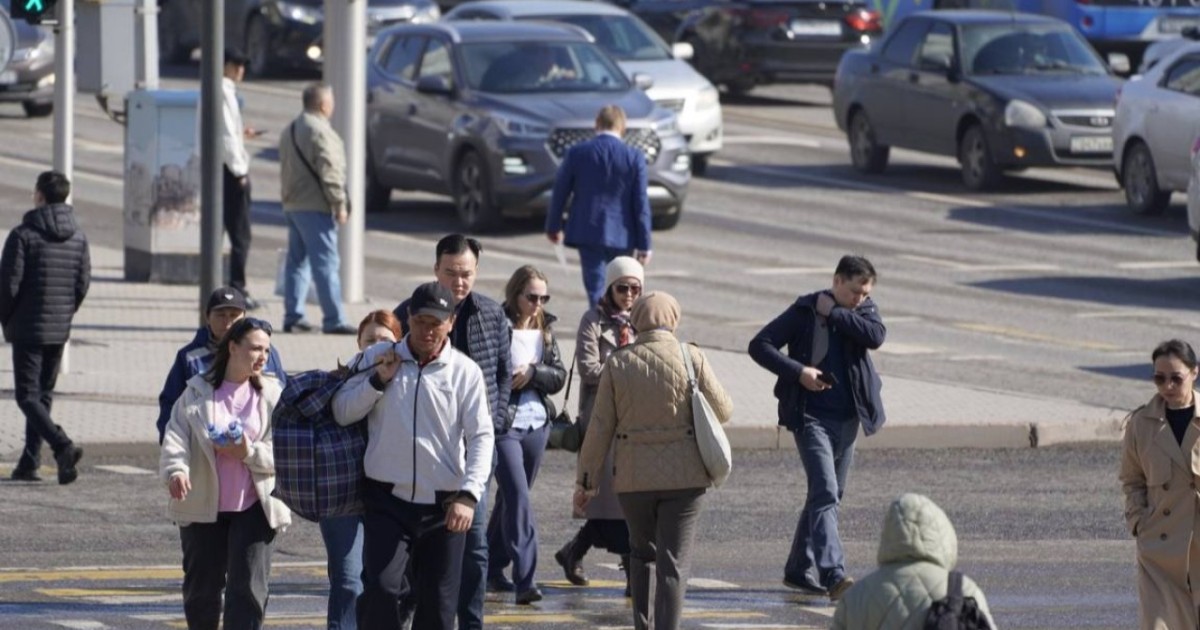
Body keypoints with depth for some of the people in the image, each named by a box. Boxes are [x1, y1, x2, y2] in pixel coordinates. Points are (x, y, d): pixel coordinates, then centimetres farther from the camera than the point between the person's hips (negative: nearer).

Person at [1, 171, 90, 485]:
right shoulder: (78, 237, 4)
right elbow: (83, 283, 5)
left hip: (27, 329, -6)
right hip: (59, 330, 6)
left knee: (27, 396, -4)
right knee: (43, 395, 14)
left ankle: (64, 447, -25)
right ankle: (29, 463, 14)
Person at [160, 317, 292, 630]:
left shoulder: (272, 395, 3)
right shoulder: (197, 393, 3)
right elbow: (176, 435, -10)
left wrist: (250, 453, -19)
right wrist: (176, 469, -31)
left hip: (254, 507, -1)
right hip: (203, 507, 1)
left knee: (247, 589, -10)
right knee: (201, 588, 9)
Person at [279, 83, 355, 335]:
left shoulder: (290, 131, 16)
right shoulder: (320, 131, -15)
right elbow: (329, 171, -19)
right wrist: (339, 203, -15)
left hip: (292, 205, 10)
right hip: (315, 207, -10)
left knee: (297, 261, 13)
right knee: (326, 263, -9)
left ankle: (293, 316, 13)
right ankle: (333, 320, -12)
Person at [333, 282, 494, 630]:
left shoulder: (465, 372, 0)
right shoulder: (381, 360, 6)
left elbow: (481, 437, -5)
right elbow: (342, 412, 4)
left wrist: (469, 495, -18)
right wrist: (379, 380, -10)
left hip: (443, 507, 0)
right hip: (388, 500, 0)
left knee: (438, 602, 6)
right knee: (380, 587, -17)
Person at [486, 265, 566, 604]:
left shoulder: (544, 331, 9)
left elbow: (559, 376, 5)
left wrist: (532, 373, -11)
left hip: (536, 424, 6)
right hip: (502, 425, -6)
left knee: (512, 498, 16)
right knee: (518, 497, -15)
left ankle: (492, 568, 30)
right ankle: (525, 580, -20)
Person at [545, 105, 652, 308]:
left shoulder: (577, 153, -5)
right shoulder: (634, 158, -7)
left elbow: (560, 192, 4)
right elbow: (641, 204, -5)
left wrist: (553, 227, 19)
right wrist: (644, 245, 0)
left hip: (587, 231, 0)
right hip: (621, 235, 0)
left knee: (595, 287, 2)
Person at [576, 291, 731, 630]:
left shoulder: (618, 363, -1)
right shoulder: (691, 358, -6)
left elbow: (600, 428, 0)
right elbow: (722, 410, 0)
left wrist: (586, 480, 7)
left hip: (634, 476, 2)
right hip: (683, 475, -2)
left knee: (642, 552, 21)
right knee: (673, 563, 0)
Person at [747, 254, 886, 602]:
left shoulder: (864, 311, 6)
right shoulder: (804, 311, -6)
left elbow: (876, 336, -16)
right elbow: (759, 345, -7)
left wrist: (833, 313, -14)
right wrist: (798, 371, -18)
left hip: (847, 418, 5)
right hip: (811, 416, -5)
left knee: (827, 495, 14)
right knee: (825, 494, -17)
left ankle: (800, 570, 27)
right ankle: (834, 575, -28)